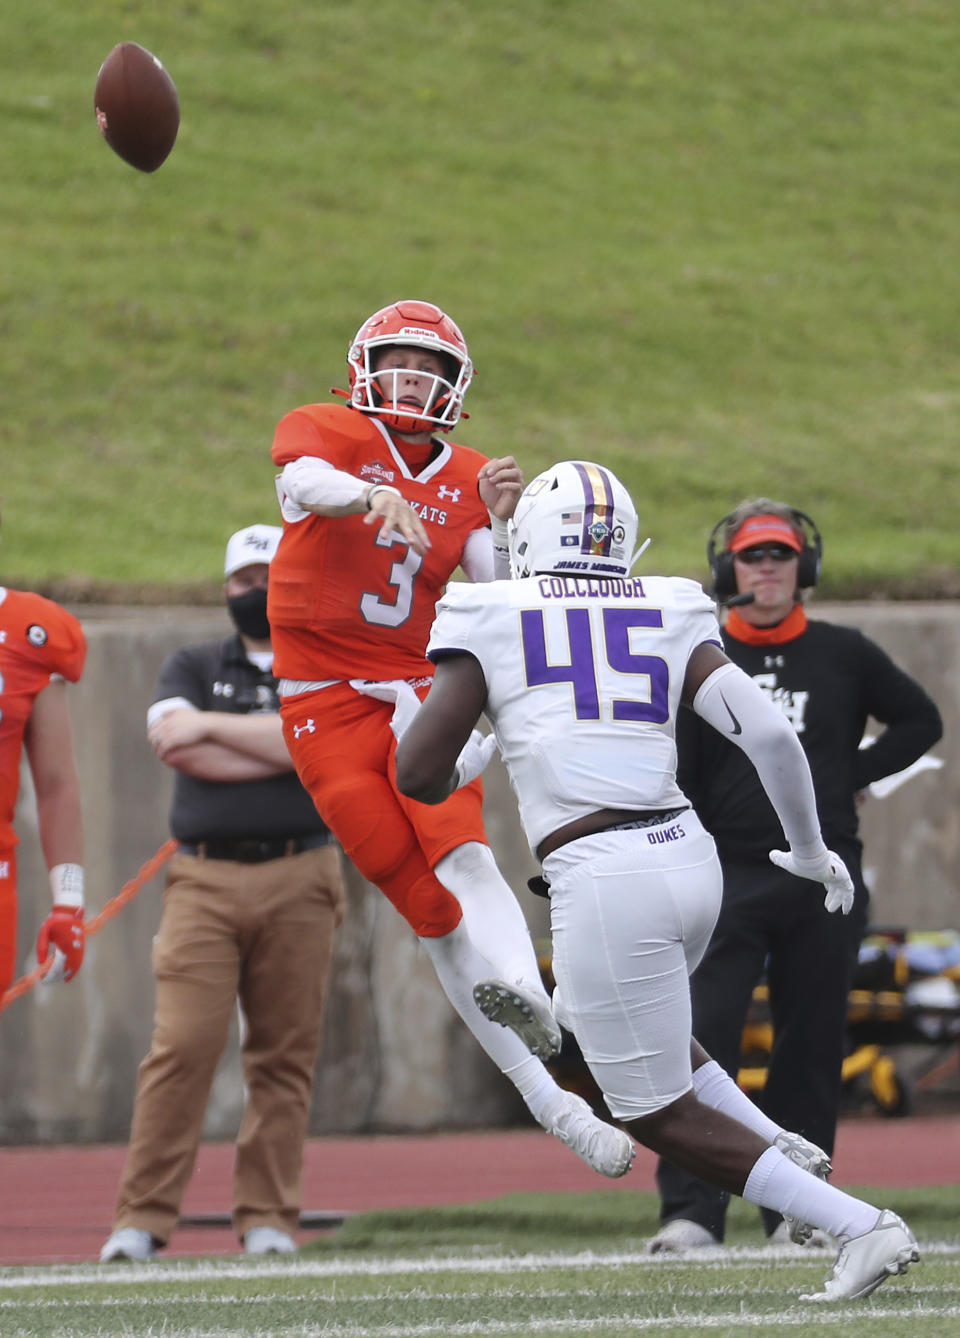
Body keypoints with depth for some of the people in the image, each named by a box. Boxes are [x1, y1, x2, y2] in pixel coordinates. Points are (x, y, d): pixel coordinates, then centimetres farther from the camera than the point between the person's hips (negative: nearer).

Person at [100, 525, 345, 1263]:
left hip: (298, 880, 0)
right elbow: (174, 743, -4)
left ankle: (269, 1219, 5)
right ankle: (143, 1218, -9)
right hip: (205, 879, 0)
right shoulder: (192, 667, 16)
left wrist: (212, 727, -5)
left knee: (286, 1054, -1)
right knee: (182, 1047, -11)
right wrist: (286, 749, -5)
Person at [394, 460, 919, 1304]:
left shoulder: (491, 622, 1)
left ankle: (861, 1228, -3)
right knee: (590, 1020, 33)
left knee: (662, 1114, 8)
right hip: (686, 853, 6)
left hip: (604, 883, -6)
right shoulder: (669, 618, 10)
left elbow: (420, 775, -4)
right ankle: (786, 1153, 19)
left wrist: (465, 764, 21)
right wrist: (811, 849, 16)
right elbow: (769, 734, 0)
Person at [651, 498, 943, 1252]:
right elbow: (673, 785, 3)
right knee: (703, 1039, -13)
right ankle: (691, 1212, -16)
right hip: (730, 874, -2)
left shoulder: (844, 656, 7)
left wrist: (854, 777, 6)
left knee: (813, 1048, 5)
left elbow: (921, 721, 18)